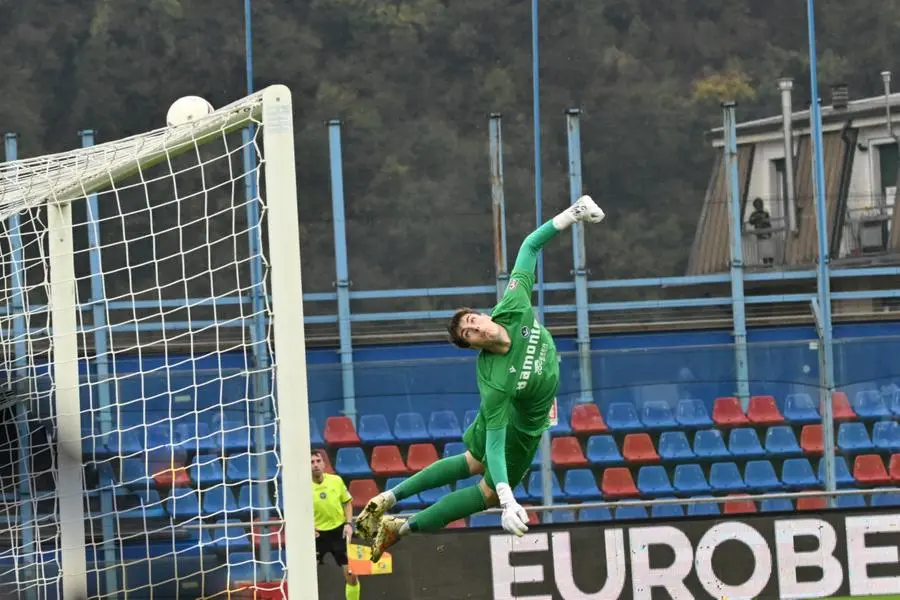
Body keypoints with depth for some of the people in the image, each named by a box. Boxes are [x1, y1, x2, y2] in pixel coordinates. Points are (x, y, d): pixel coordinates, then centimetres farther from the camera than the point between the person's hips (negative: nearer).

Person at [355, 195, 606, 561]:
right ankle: (400, 529, 12)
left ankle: (389, 499, 27)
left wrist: (570, 216, -28)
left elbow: (529, 248, -20)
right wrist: (508, 504, -50)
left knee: (472, 463, 25)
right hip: (519, 430, -7)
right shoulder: (495, 384, -45)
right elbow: (496, 447, -43)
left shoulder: (513, 309, -31)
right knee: (488, 493, 10)